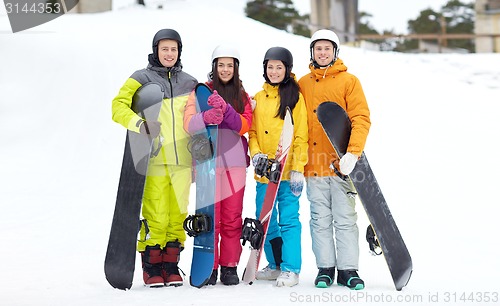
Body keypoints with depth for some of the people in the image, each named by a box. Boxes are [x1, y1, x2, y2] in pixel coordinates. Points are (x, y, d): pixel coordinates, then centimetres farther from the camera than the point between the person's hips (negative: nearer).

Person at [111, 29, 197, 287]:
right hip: (153, 160, -3)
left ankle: (171, 265, 14)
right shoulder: (141, 79, 4)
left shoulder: (189, 83, 16)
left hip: (181, 160, 4)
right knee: (155, 216, -8)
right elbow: (119, 107, -6)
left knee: (177, 213, 3)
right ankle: (152, 267, 4)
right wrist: (138, 123, -23)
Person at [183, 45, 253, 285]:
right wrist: (206, 117, -26)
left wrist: (226, 110, -20)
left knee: (232, 217, 2)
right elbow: (189, 124, -6)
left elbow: (243, 125, -3)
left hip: (234, 161, 2)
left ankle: (229, 267, 9)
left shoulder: (243, 96, 14)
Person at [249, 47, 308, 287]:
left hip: (288, 172, -5)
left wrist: (298, 169, -11)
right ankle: (275, 266, 22)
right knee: (265, 221, 9)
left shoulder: (295, 96, -1)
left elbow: (300, 137, -5)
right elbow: (252, 132, 15)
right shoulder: (258, 98, 14)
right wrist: (256, 153, -5)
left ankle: (291, 269, -1)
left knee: (288, 220, -6)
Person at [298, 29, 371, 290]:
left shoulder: (349, 81, 3)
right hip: (314, 164, 2)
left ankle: (348, 270, 4)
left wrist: (353, 153, -17)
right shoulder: (303, 84, 12)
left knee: (345, 219, -1)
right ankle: (325, 268, 11)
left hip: (342, 163, -2)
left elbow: (361, 119, -4)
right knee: (320, 220, 4)